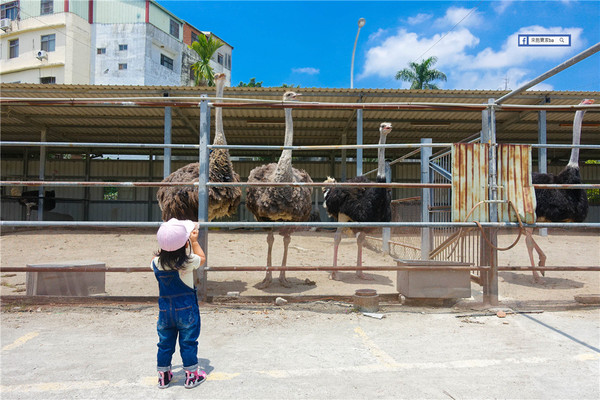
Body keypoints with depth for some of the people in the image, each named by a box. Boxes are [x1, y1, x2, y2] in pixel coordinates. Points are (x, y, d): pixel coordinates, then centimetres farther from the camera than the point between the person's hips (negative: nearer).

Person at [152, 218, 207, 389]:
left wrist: (165, 246, 16)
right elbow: (202, 258, 1)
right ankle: (191, 375, 21)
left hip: (165, 308, 4)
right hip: (186, 308, -3)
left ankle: (163, 375, 29)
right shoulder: (187, 262, -20)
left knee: (165, 342, 16)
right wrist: (194, 241, 8)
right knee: (188, 341, 10)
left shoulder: (157, 263, -10)